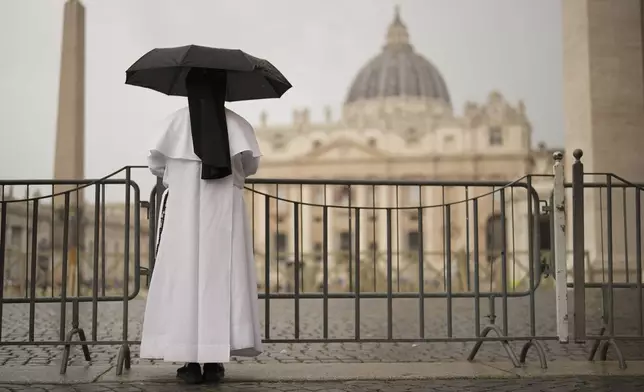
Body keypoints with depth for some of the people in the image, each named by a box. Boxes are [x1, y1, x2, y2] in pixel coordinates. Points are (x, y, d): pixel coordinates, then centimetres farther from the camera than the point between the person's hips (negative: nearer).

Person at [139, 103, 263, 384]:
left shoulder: (179, 119, 5)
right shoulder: (233, 121, 6)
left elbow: (155, 162, 1)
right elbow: (251, 162, -5)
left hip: (183, 209, 0)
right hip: (224, 208, 0)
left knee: (184, 279, 1)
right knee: (220, 279, 2)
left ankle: (191, 361, -3)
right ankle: (214, 361, -1)